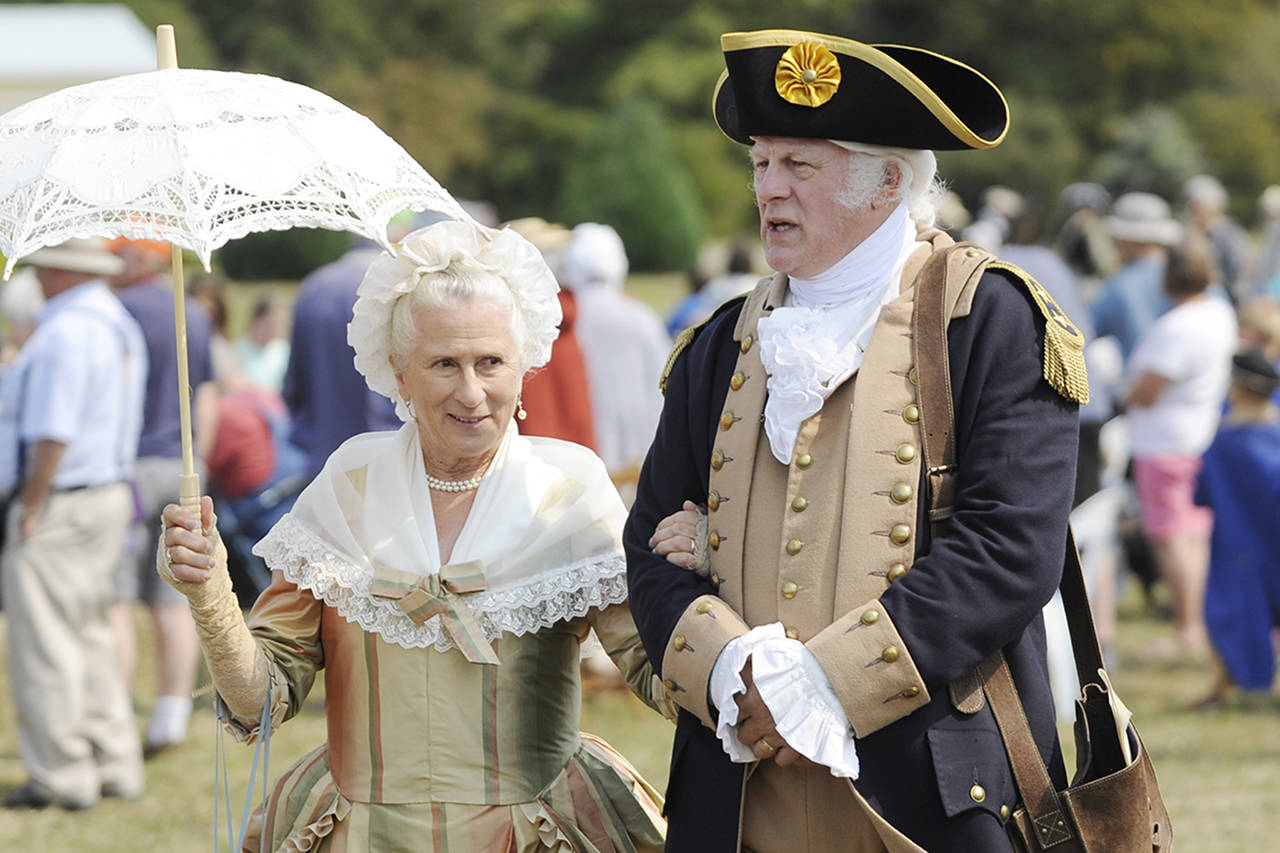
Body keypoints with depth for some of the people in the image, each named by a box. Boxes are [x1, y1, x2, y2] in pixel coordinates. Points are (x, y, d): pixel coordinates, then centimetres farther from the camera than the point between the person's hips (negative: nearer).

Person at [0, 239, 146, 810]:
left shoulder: (64, 333, -19)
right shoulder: (118, 323, 13)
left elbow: (53, 435, -22)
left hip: (61, 505, -10)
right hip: (111, 491, 10)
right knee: (87, 638, 17)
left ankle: (62, 778, 1)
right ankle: (115, 767, 20)